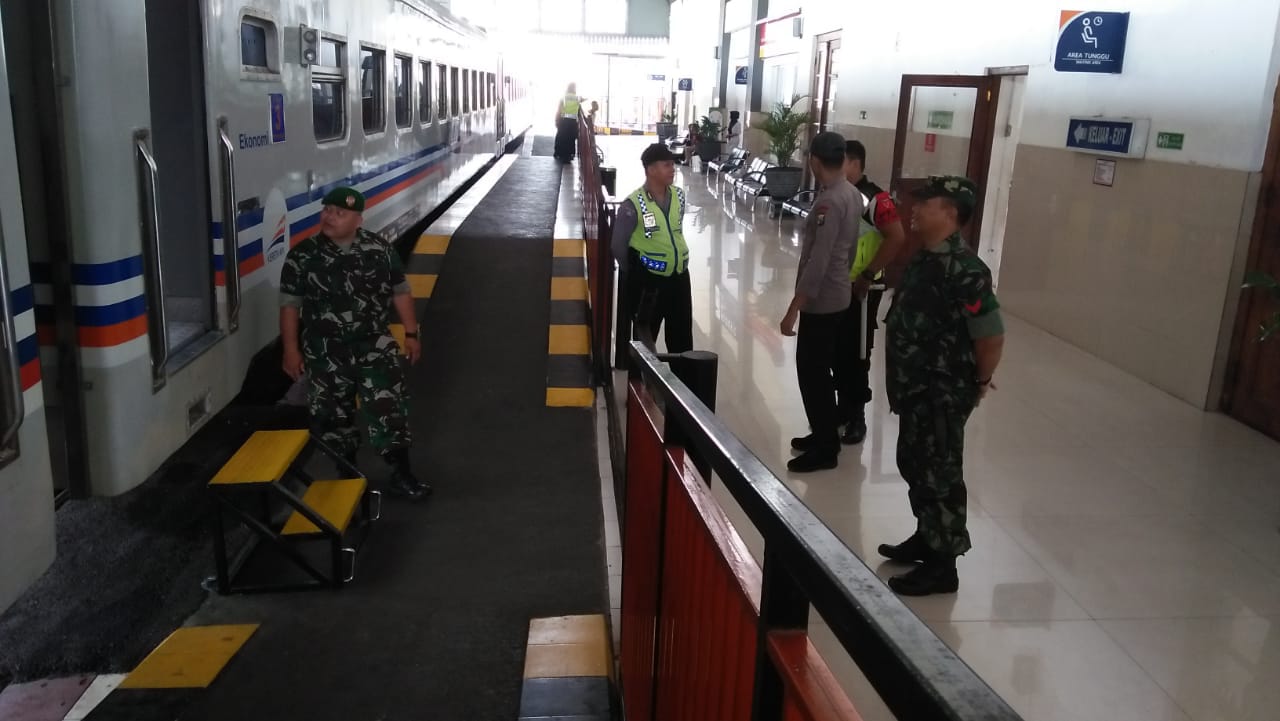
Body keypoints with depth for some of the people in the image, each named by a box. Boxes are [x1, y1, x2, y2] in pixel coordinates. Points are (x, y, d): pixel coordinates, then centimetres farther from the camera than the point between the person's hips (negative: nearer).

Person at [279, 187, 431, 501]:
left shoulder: (380, 249, -3)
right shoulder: (303, 256, -6)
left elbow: (400, 291, 7)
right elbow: (290, 304, -1)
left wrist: (411, 334, 6)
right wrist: (291, 349, -3)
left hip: (376, 346, 0)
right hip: (326, 352, 0)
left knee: (389, 408, -3)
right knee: (335, 415, 11)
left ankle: (401, 474, 7)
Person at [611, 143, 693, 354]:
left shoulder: (678, 196, 1)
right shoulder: (634, 205, -17)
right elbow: (618, 245, -8)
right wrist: (634, 274, 3)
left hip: (679, 277, 5)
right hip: (647, 281, -5)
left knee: (682, 338, 14)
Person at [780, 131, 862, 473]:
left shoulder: (828, 202, -23)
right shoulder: (852, 194, 7)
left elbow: (817, 261, -26)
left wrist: (793, 309, -24)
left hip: (821, 300, -10)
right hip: (838, 295, 10)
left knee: (811, 372, 0)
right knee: (821, 370, 19)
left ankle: (825, 449, 9)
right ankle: (824, 435, 31)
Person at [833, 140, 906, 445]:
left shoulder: (875, 199, -16)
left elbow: (897, 238, -21)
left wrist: (868, 274, -18)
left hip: (860, 289, -7)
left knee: (855, 355, 0)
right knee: (836, 351, 15)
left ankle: (857, 417, 12)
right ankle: (843, 408, 29)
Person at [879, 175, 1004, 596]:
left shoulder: (964, 271, -24)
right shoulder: (926, 258, 5)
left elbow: (991, 336, -22)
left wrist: (979, 382, -10)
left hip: (943, 395, -9)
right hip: (917, 388, 9)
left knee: (940, 476, 3)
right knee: (914, 466, 21)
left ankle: (942, 565, 17)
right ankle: (925, 538, 40)